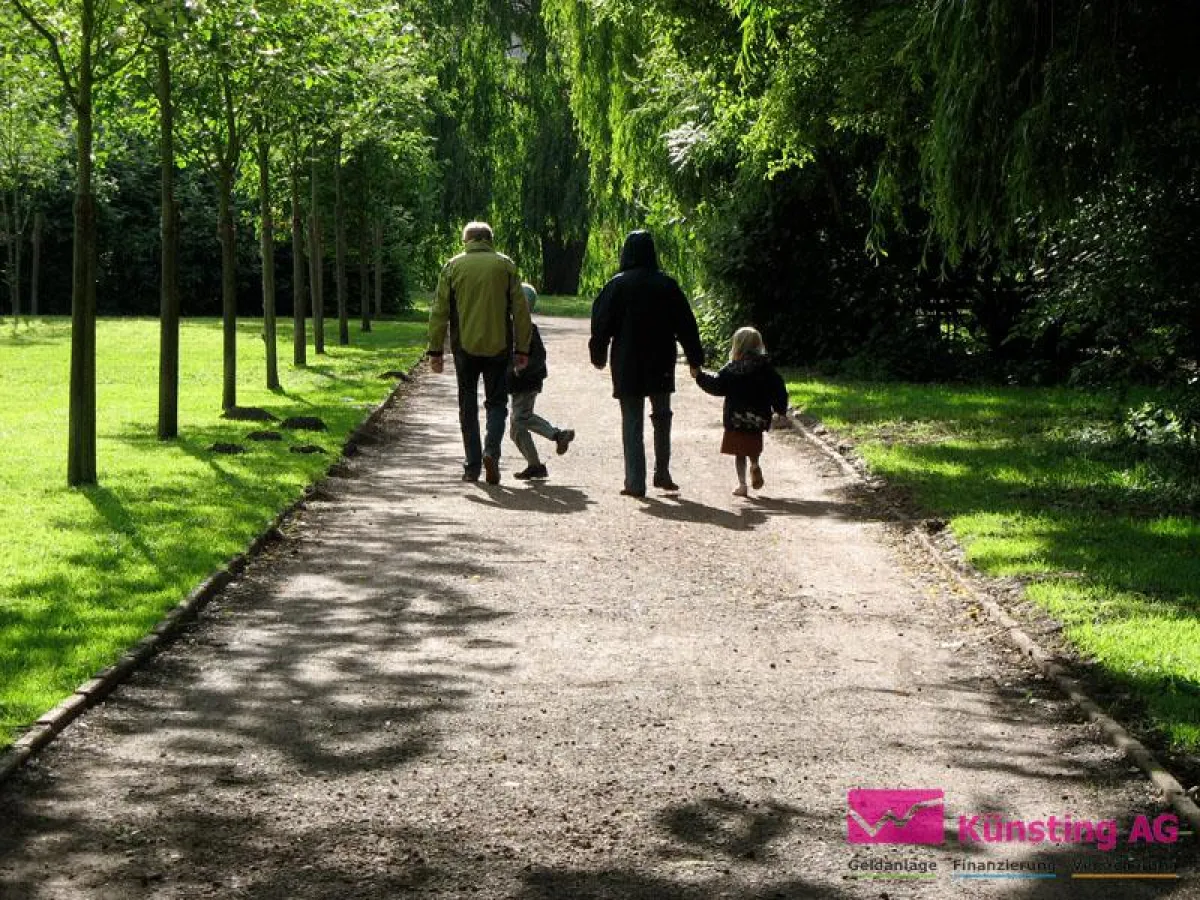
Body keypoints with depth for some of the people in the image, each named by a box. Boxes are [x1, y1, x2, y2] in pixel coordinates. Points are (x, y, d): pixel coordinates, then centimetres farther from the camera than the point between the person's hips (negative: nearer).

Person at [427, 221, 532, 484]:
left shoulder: (452, 267, 2)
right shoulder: (506, 265, 2)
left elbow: (439, 312, 1)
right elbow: (520, 311, 1)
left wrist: (436, 350, 5)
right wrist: (522, 349, 7)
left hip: (465, 348, 0)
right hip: (498, 347, 0)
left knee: (468, 406, 10)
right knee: (497, 402, 10)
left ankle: (472, 466, 10)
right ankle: (492, 450, -13)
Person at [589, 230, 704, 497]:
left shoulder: (618, 285, -7)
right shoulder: (667, 284, -1)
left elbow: (601, 323, -4)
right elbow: (686, 324, 3)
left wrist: (598, 355, 9)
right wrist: (695, 358, 11)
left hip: (627, 365, -2)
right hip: (661, 364, 2)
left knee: (632, 422, 1)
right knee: (662, 418, 19)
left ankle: (635, 482, -2)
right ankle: (662, 473, 20)